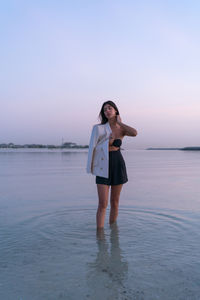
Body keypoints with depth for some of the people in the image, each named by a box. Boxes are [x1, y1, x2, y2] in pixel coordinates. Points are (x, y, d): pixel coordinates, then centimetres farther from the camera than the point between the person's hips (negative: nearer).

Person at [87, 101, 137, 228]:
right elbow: (93, 148, 0)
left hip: (118, 165, 3)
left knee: (115, 202, 11)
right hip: (103, 167, -2)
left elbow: (134, 133, -17)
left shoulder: (122, 129, 5)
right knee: (103, 204, -6)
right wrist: (109, 140, -9)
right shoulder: (99, 128, -1)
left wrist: (119, 122, -7)